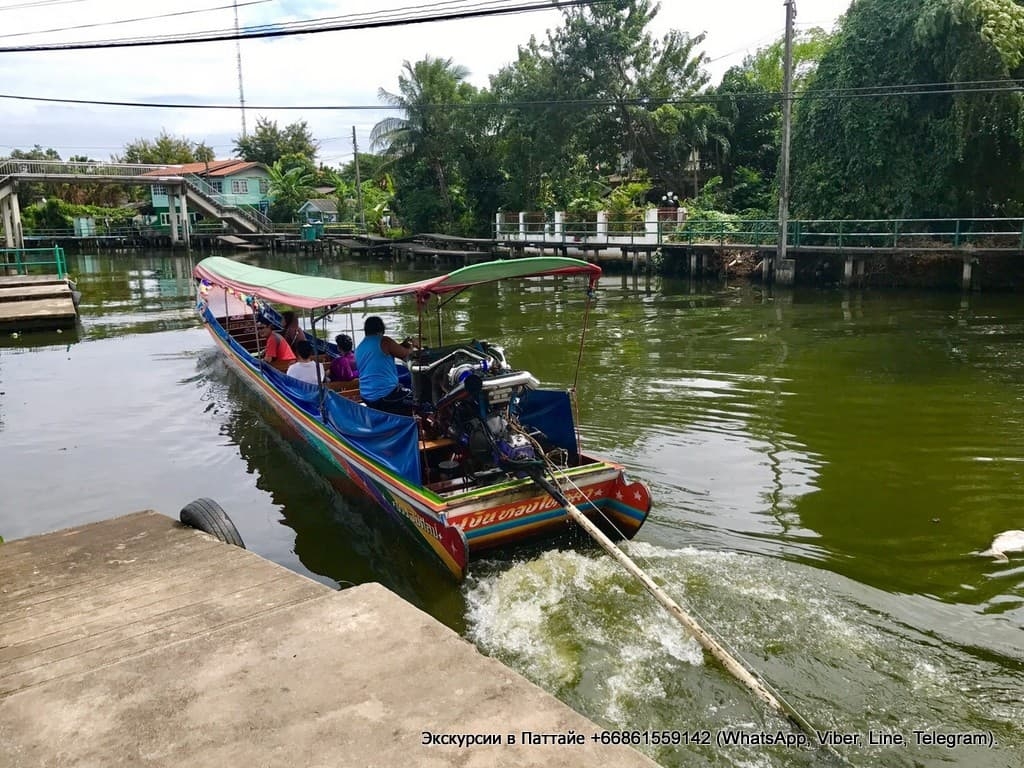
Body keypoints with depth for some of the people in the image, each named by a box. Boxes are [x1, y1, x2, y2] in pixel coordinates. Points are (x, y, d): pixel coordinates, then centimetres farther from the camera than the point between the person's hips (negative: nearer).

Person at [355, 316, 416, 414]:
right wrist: (410, 347, 23)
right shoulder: (384, 341, -9)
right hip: (387, 395, -8)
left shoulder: (358, 349, 12)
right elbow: (405, 354, 1)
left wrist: (401, 346, 25)